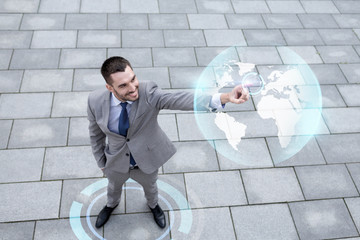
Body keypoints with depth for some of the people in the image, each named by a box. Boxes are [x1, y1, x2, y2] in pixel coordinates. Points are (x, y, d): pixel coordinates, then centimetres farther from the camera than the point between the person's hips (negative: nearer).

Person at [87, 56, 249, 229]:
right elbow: (95, 133, -8)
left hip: (147, 160, -1)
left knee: (150, 186, 31)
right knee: (114, 187, 32)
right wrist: (101, 162, 3)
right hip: (116, 163, 1)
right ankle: (112, 204, 69)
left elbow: (179, 99, -51)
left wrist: (225, 97, -67)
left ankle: (153, 204, 66)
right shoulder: (96, 101, -27)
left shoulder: (148, 93, -35)